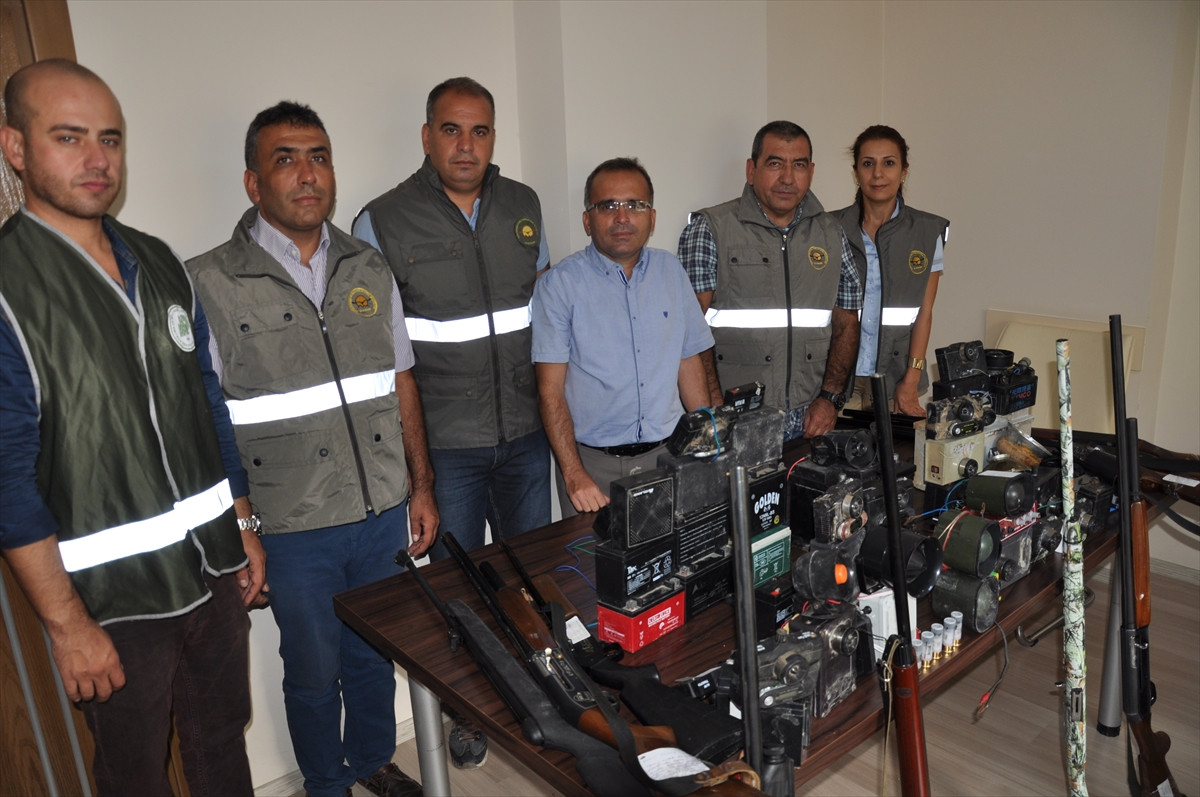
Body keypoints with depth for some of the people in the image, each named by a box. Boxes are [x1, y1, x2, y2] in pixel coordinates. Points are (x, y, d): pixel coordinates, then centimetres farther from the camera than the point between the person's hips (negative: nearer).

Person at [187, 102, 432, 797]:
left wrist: (421, 486, 8)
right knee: (314, 672, 16)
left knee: (376, 655, 21)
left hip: (383, 513, 4)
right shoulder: (210, 285, -9)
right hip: (292, 530, -3)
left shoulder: (370, 269, 5)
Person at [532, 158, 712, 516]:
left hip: (667, 455, 4)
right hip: (592, 461, -3)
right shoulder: (558, 285, -7)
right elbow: (550, 390, -9)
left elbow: (689, 364, 11)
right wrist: (573, 475, -17)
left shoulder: (672, 272, 7)